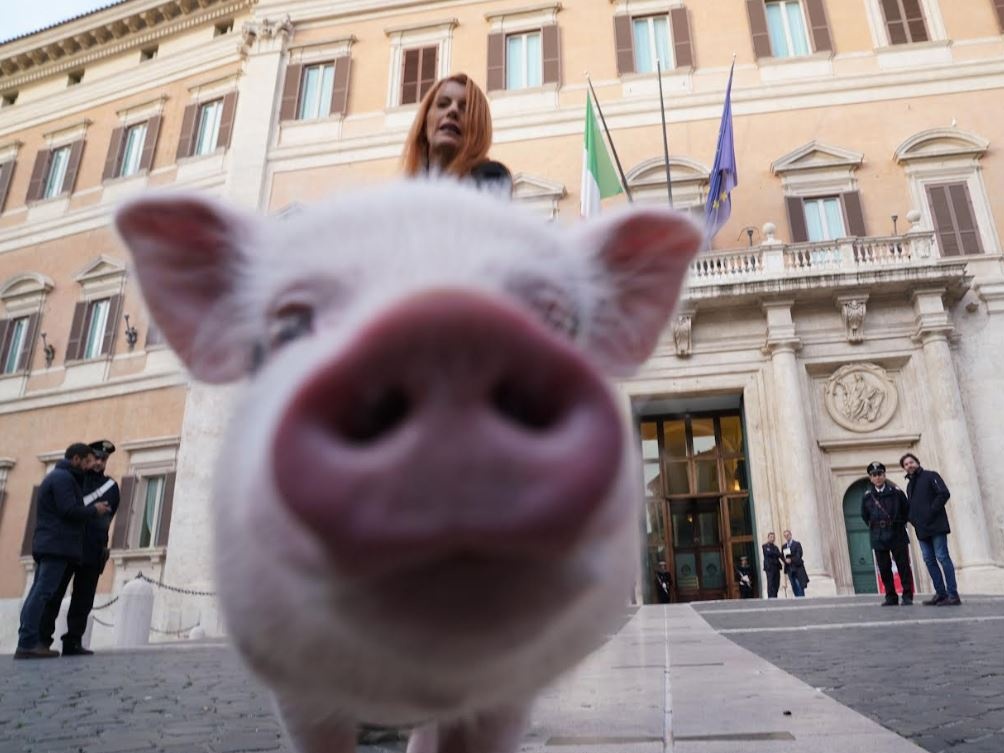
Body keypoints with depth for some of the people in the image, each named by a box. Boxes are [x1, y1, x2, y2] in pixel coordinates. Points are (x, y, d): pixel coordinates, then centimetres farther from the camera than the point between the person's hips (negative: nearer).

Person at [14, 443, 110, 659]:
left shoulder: (56, 476, 25)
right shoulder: (63, 477, -8)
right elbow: (69, 510, -18)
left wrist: (91, 510, 14)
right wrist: (95, 510, -4)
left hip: (47, 544, 10)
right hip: (58, 545, -10)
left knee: (38, 592, 6)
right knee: (43, 593, -13)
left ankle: (27, 642, 6)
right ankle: (27, 644, -16)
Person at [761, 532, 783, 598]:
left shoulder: (775, 547, 21)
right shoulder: (764, 546, 2)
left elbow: (779, 555, 8)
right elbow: (768, 553, -14)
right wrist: (776, 553, -5)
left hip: (776, 567, 6)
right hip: (769, 567, -6)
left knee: (776, 584, 2)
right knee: (771, 584, -10)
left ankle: (774, 598, 7)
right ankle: (770, 598, -11)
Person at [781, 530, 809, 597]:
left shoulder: (797, 544, 0)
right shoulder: (783, 546, 14)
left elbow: (799, 555, -9)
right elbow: (782, 556, 10)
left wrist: (791, 560, -20)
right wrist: (785, 560, -12)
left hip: (797, 568, -4)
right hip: (789, 569, 4)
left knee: (800, 586, -7)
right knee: (794, 587, 3)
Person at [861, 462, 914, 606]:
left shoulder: (896, 492, -3)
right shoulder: (866, 496, 2)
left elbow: (906, 509, 7)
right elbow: (865, 515, 16)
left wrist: (900, 524, 4)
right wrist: (874, 527, 10)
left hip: (897, 535, -2)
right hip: (878, 538, 2)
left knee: (903, 566, 0)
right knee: (884, 569, 4)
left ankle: (907, 596, 8)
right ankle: (891, 597, 12)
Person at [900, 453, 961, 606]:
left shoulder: (930, 476, 0)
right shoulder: (910, 484, 20)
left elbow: (944, 493, -13)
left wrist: (931, 512, -15)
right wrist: (913, 519, 6)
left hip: (936, 526, -7)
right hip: (921, 529, 7)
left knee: (942, 558, -8)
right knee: (929, 561, 5)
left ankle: (953, 595, -6)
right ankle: (941, 593, 10)